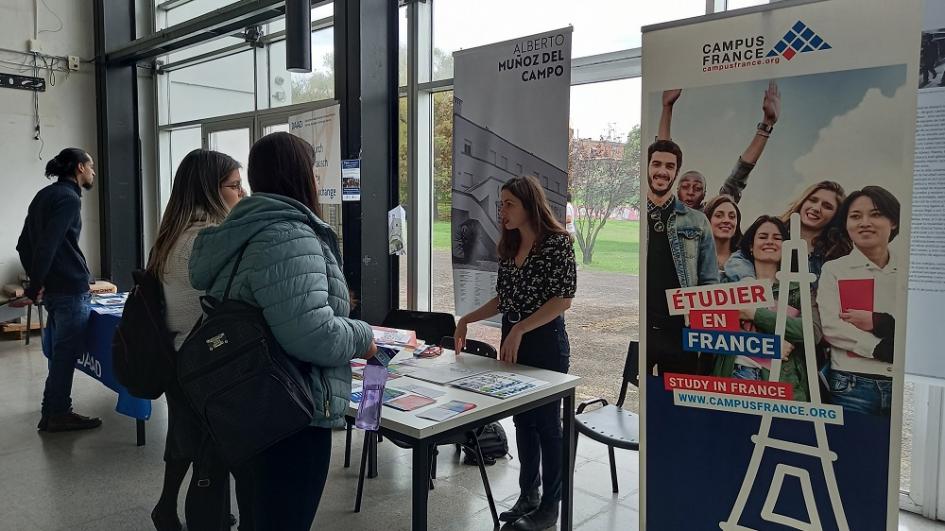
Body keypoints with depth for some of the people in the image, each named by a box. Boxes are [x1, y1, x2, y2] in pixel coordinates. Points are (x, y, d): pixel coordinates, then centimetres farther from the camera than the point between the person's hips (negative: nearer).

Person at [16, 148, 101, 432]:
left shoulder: (44, 195, 17)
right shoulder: (69, 198, -11)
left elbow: (24, 245, 18)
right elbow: (48, 245, -21)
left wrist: (36, 281, 14)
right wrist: (34, 288, -15)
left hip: (52, 288, 9)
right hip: (71, 288, -9)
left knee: (59, 352, 15)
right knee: (67, 353, -1)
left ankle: (52, 412, 22)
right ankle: (57, 414, 6)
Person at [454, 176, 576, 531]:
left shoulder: (557, 241, -13)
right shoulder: (509, 246, 8)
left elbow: (564, 299, -18)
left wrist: (519, 330, -21)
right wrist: (467, 319, 4)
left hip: (545, 342, -7)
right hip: (512, 342, 7)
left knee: (546, 422, 4)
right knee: (522, 419, 15)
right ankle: (528, 495, 31)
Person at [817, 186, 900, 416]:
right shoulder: (834, 269, 3)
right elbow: (830, 327, -9)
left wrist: (878, 322, -11)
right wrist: (883, 349, -14)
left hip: (906, 386, 2)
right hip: (852, 386, -2)